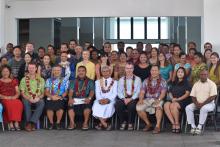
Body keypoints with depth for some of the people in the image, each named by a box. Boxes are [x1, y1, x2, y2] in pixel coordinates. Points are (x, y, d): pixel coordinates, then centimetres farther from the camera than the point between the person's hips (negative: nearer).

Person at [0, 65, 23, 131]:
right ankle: (10, 123, -36)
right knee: (9, 104, -38)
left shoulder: (14, 81, 22)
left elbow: (18, 92, 14)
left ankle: (16, 123, -35)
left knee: (19, 103, -34)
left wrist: (15, 96, -7)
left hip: (14, 99, 2)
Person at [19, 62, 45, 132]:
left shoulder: (41, 80, 13)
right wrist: (29, 98, -15)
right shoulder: (24, 79, 9)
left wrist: (38, 97, -11)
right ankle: (28, 123, -29)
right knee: (26, 102, -35)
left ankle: (32, 122, -35)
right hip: (27, 98, 0)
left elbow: (43, 92, 10)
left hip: (38, 99, 1)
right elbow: (22, 93, 3)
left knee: (42, 103, -33)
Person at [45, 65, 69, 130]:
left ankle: (58, 123, -10)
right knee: (49, 107, -32)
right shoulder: (49, 80, 20)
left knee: (60, 107, -34)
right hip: (50, 99, 1)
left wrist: (60, 96, -13)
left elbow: (66, 91, 5)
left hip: (61, 99, -1)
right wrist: (52, 96, -11)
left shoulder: (65, 80, 15)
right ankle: (51, 123, -8)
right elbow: (46, 92, 10)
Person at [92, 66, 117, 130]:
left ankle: (101, 124, -21)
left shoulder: (114, 82, 13)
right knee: (96, 106, -31)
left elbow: (114, 93, 1)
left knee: (109, 106, -34)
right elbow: (97, 92, 5)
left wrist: (108, 99, -18)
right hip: (100, 100, 1)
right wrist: (100, 99, -16)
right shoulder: (98, 82, 18)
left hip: (110, 100, -1)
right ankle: (105, 124, -27)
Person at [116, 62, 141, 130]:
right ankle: (123, 122, -8)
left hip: (133, 98, -2)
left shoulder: (137, 79, 10)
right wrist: (124, 99, -11)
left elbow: (138, 91, 1)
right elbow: (119, 92, 9)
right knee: (118, 105, -30)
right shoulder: (121, 79, 16)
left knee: (131, 105, -36)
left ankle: (130, 123, -13)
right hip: (123, 98, 2)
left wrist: (131, 99, -14)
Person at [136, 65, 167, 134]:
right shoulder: (146, 81, 16)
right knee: (138, 107, -24)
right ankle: (148, 124, -5)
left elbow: (163, 93, -5)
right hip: (147, 100, 3)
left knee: (159, 106, -38)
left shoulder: (162, 81, 8)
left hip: (158, 99, -3)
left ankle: (158, 126, -34)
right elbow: (142, 92, 8)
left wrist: (159, 99, -24)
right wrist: (141, 99, -13)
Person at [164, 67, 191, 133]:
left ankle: (177, 124, -25)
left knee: (173, 105, -37)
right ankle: (173, 123, -29)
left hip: (183, 101, -5)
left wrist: (178, 99, -13)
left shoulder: (186, 83, 9)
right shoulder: (174, 83, 25)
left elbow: (187, 93, -3)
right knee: (166, 105, -29)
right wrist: (172, 98, -2)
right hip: (174, 100, 5)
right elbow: (170, 92, 20)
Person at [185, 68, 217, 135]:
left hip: (209, 104, -4)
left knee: (204, 108, -37)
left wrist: (202, 104, -19)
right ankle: (193, 126, -19)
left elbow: (212, 97, -12)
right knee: (188, 108, -21)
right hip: (197, 103, 5)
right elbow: (193, 96, 8)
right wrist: (196, 103, -12)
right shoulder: (196, 84, 12)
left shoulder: (212, 84, -3)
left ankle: (199, 127, -27)